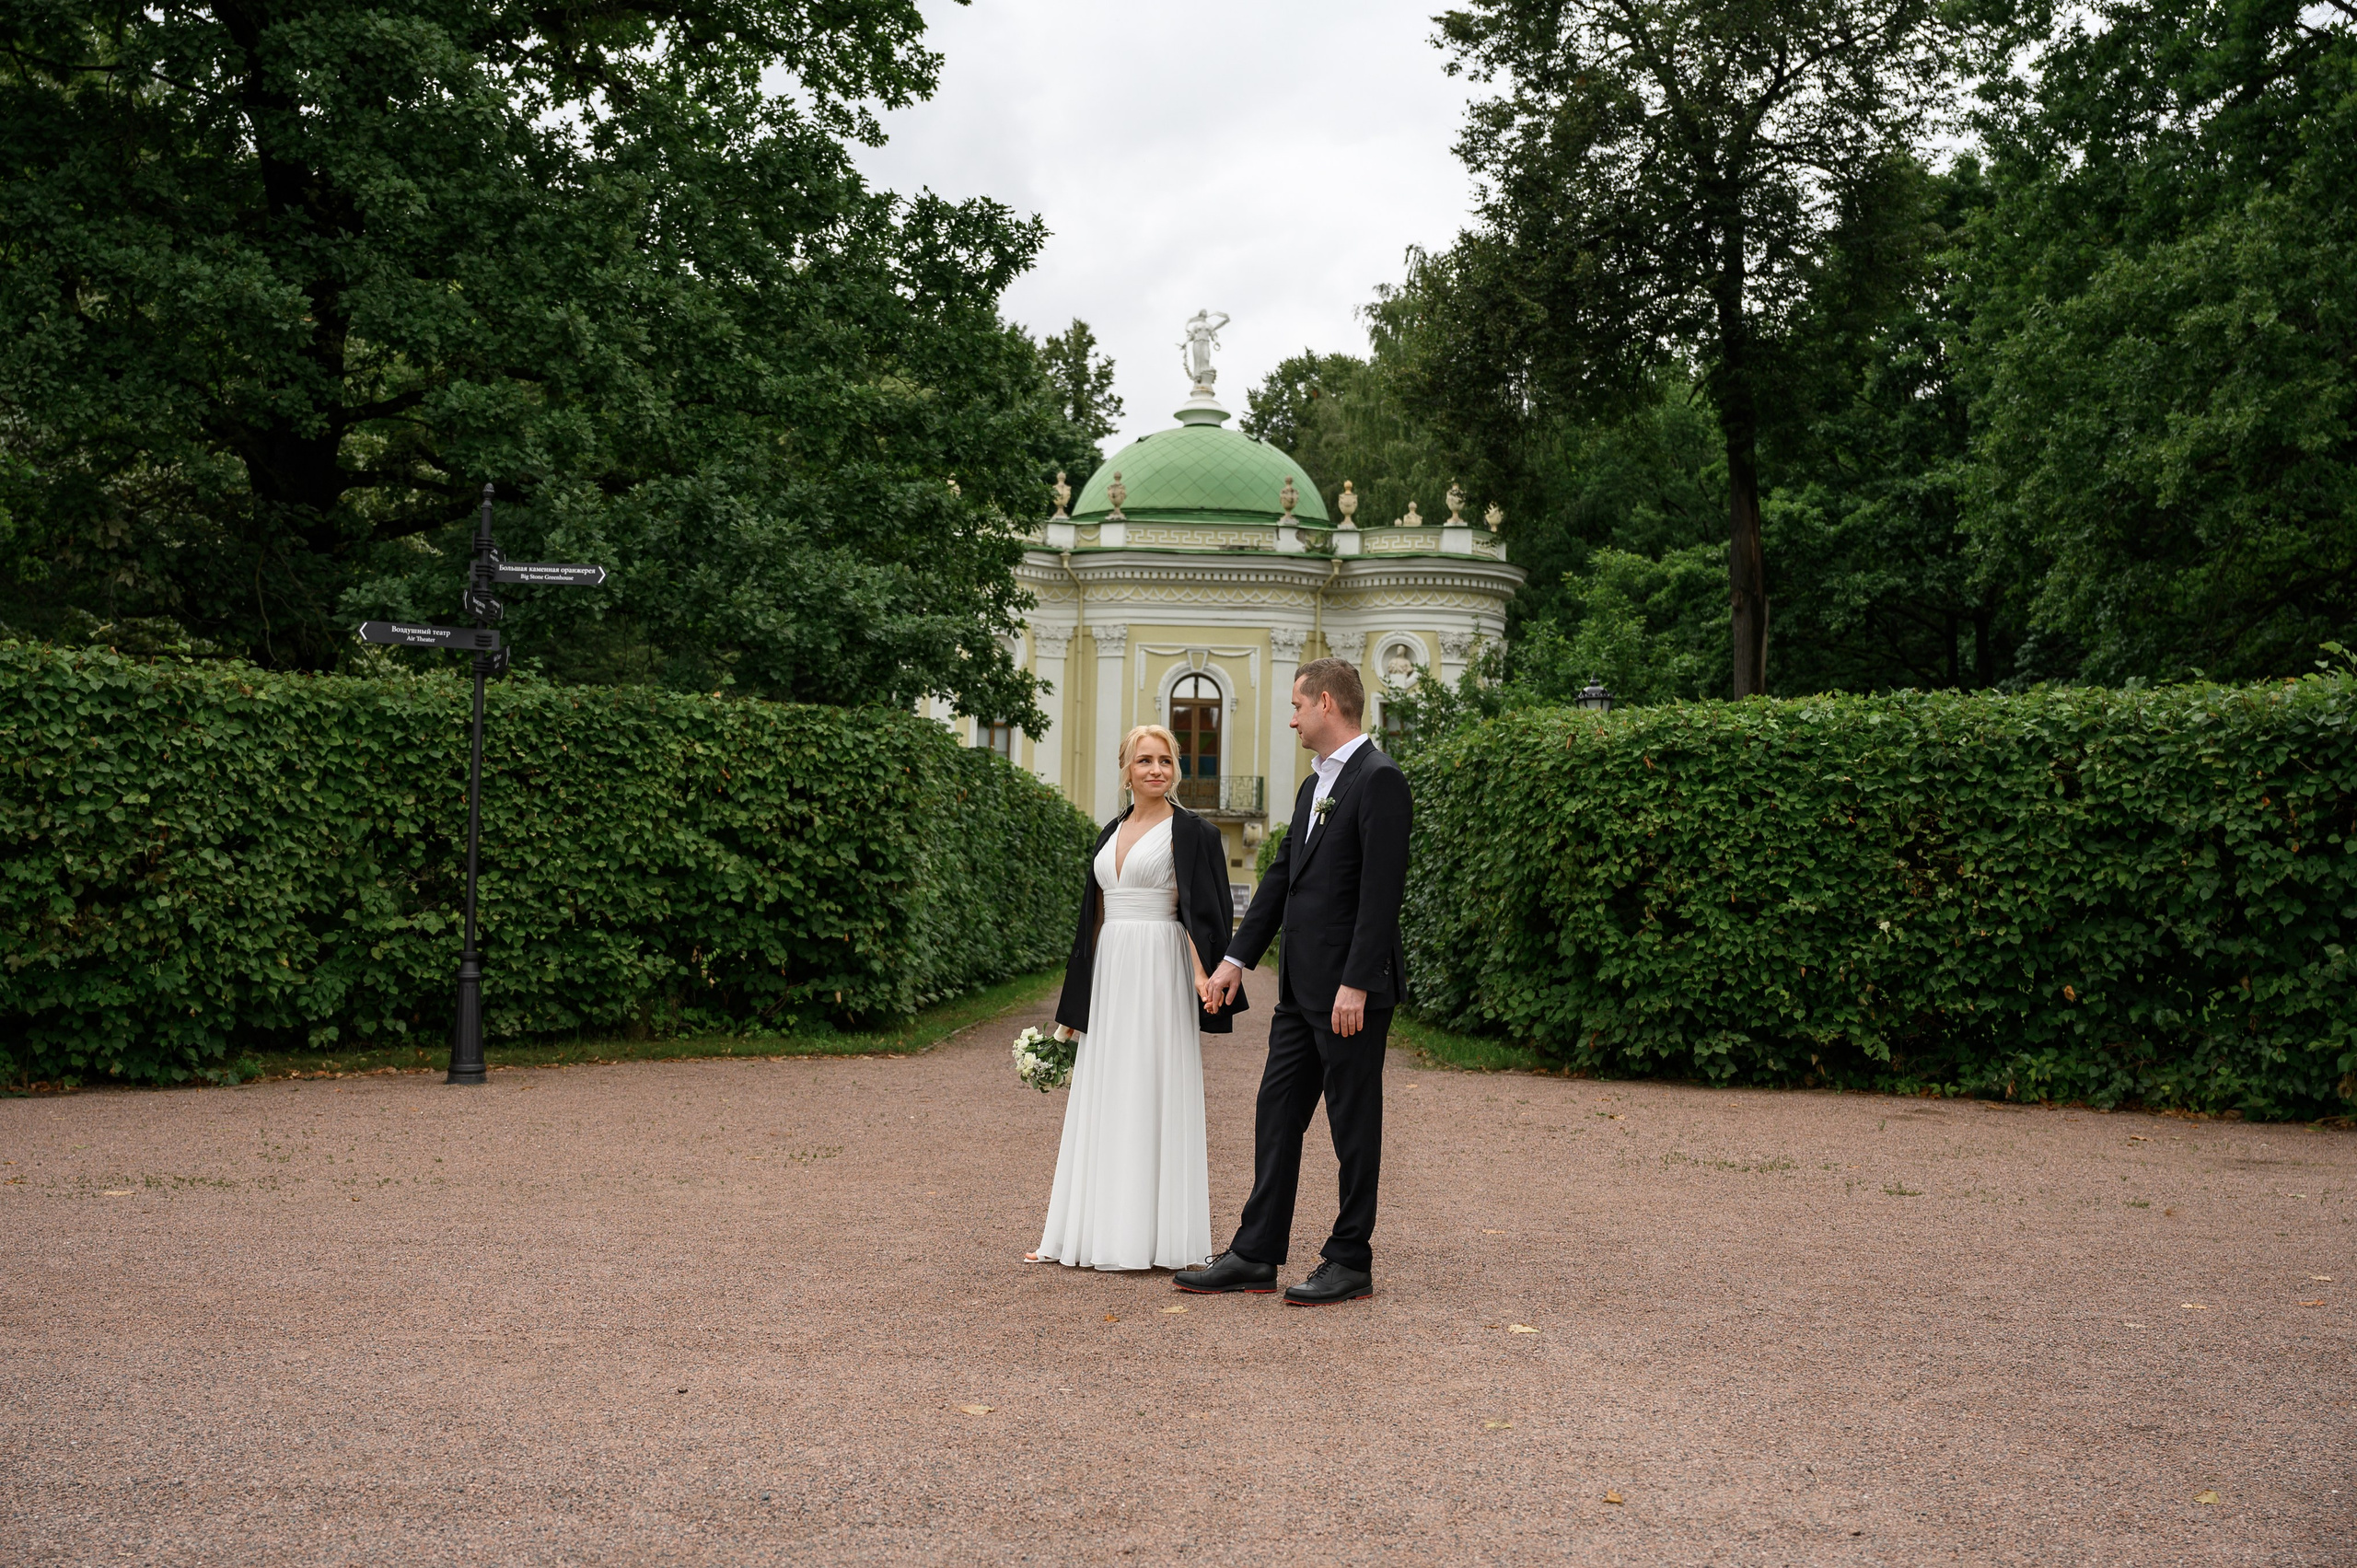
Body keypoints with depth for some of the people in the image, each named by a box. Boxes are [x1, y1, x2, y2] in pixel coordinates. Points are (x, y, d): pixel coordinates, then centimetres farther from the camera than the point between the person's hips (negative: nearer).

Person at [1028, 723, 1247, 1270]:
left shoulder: (1190, 831, -3)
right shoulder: (1112, 832, 16)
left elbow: (1200, 912, -10)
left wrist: (1202, 974, -28)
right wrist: (1074, 1005, 19)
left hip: (1160, 973, -7)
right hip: (1109, 975, 7)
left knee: (1155, 1096, -5)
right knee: (1102, 1097, 8)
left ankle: (1157, 1236, 1)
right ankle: (1090, 1230, 13)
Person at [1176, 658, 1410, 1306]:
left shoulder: (1379, 780, -12)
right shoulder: (1313, 786, 17)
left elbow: (1381, 891, -19)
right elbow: (1281, 877, 19)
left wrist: (1355, 985, -22)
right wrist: (1237, 957, 14)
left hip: (1351, 990, -9)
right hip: (1301, 986, 9)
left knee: (1353, 1124, 2)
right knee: (1277, 1114, 10)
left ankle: (1351, 1263, 12)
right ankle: (1256, 1256, 16)